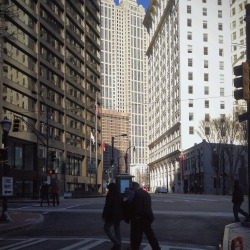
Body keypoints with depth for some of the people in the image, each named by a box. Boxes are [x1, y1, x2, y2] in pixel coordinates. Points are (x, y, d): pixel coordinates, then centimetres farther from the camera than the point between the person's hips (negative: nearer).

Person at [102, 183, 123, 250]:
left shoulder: (110, 195, -15)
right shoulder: (119, 195, 10)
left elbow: (107, 206, -18)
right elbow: (122, 205, 16)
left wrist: (104, 216, -14)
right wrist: (121, 215, 23)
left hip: (112, 215, -8)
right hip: (118, 215, 8)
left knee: (106, 228, 3)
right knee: (117, 229, 14)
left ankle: (116, 242, -9)